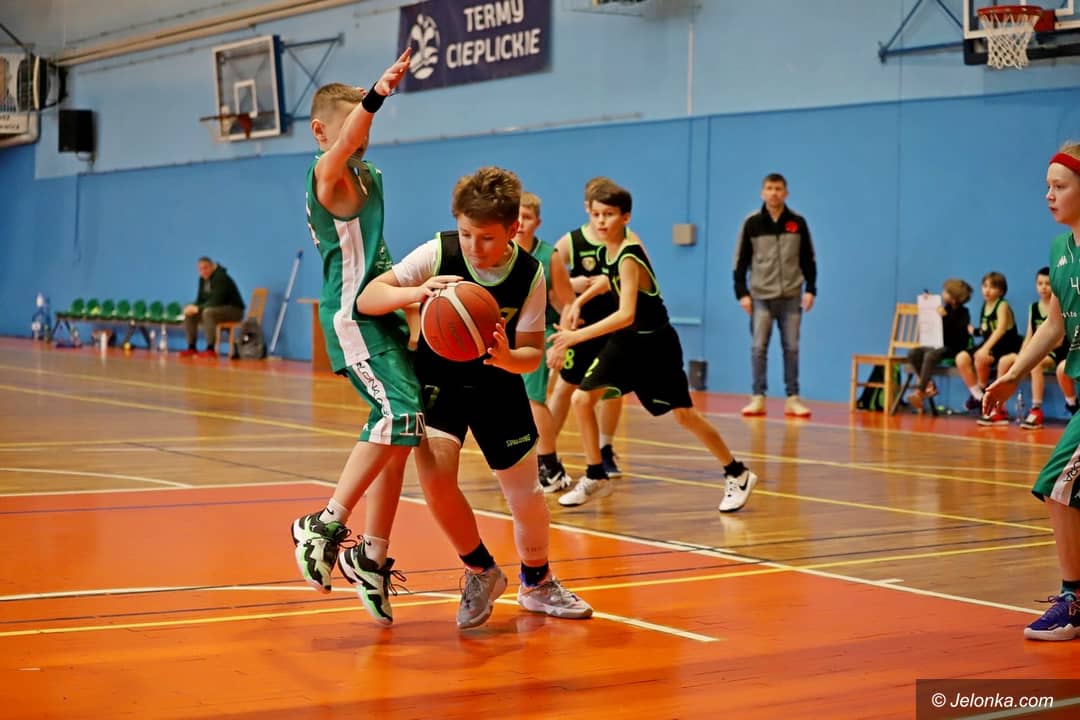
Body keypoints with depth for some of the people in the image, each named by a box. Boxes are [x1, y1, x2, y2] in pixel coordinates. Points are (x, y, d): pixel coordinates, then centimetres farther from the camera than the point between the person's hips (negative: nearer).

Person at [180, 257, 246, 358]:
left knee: (208, 312, -35)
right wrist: (193, 307, -14)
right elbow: (200, 299, 8)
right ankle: (191, 348, -4)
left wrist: (198, 308, -33)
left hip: (234, 310, -9)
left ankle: (210, 350, -36)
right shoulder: (203, 279, 4)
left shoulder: (221, 277, -21)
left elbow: (216, 301, -28)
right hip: (216, 308, 9)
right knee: (190, 314, -6)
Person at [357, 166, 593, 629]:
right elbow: (366, 300, -23)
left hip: (498, 384, 1)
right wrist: (418, 292, -42)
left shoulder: (529, 274, -18)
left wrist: (509, 359, -37)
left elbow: (533, 353, -13)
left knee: (526, 495, 2)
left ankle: (537, 583, 33)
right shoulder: (438, 253, -22)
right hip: (438, 378, -1)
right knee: (434, 475, -22)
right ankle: (481, 573, 5)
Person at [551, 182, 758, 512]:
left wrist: (577, 336, -40)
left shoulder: (628, 257, -27)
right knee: (581, 399, -2)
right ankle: (595, 478, 12)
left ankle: (738, 475, 18)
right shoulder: (608, 249, -4)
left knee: (683, 414, 0)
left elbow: (626, 315, -38)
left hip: (655, 343, -7)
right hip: (627, 340, 8)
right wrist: (578, 302, 10)